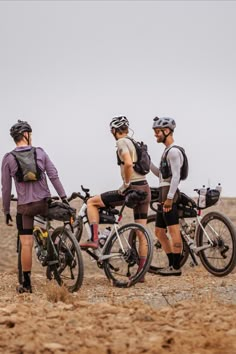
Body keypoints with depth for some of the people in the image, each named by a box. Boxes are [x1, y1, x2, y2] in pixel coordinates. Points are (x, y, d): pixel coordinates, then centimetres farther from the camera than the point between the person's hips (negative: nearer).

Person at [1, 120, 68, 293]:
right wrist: (64, 197, 1)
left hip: (25, 206, -1)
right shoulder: (40, 152, 3)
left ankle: (26, 284, 2)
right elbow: (54, 176, -3)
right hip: (44, 202, 1)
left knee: (26, 244, 0)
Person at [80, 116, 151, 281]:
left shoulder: (121, 142, -8)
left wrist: (126, 184, -15)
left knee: (92, 202, 4)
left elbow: (128, 163, -26)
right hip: (145, 189, 8)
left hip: (132, 189, -8)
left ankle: (94, 239, -4)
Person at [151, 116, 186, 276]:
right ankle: (172, 264, 17)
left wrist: (169, 198, -23)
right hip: (164, 194, 11)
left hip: (169, 194, -11)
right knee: (159, 232, 13)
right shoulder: (168, 151, 21)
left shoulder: (173, 151, -11)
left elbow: (176, 176, -19)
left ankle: (176, 267, -7)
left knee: (174, 230, -8)